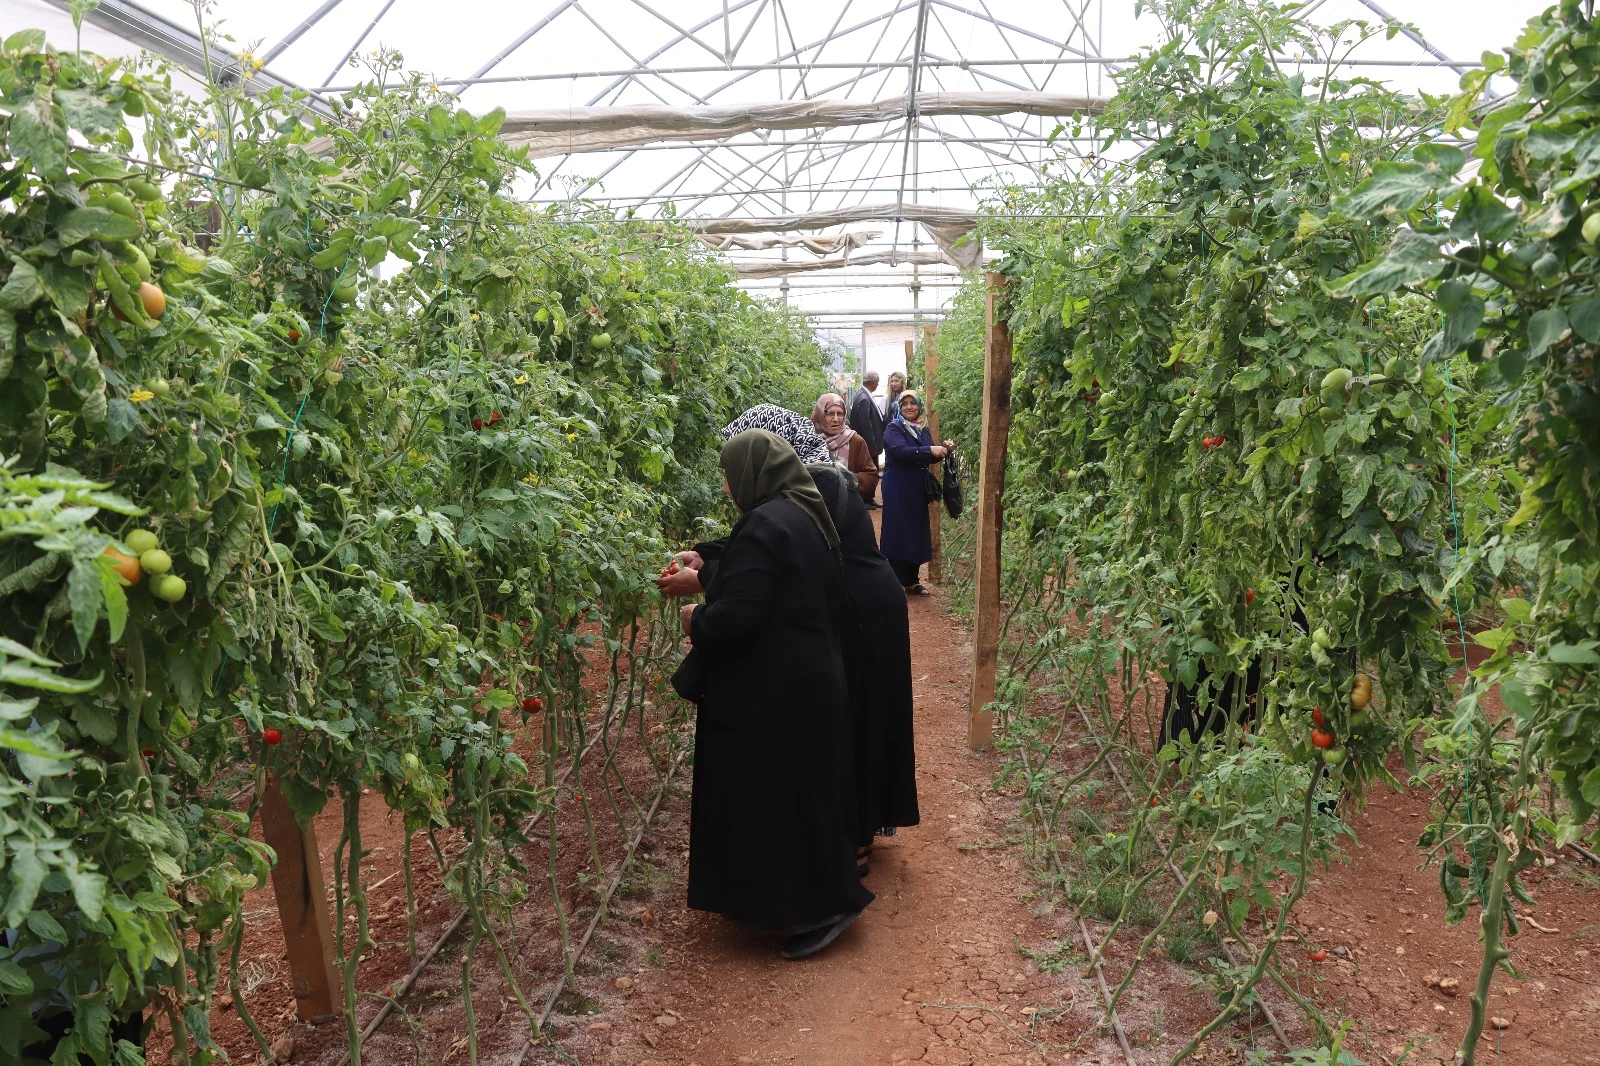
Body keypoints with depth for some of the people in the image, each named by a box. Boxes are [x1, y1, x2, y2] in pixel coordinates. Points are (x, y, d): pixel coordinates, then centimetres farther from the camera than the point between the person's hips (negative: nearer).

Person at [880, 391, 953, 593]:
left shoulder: (924, 430, 12)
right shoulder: (893, 428, -8)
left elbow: (929, 459, 11)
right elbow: (901, 451, -24)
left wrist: (943, 449, -8)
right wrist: (929, 450, -30)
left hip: (918, 489, 7)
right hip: (898, 489, -7)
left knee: (916, 532, 10)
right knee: (897, 533, -5)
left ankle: (911, 581, 20)